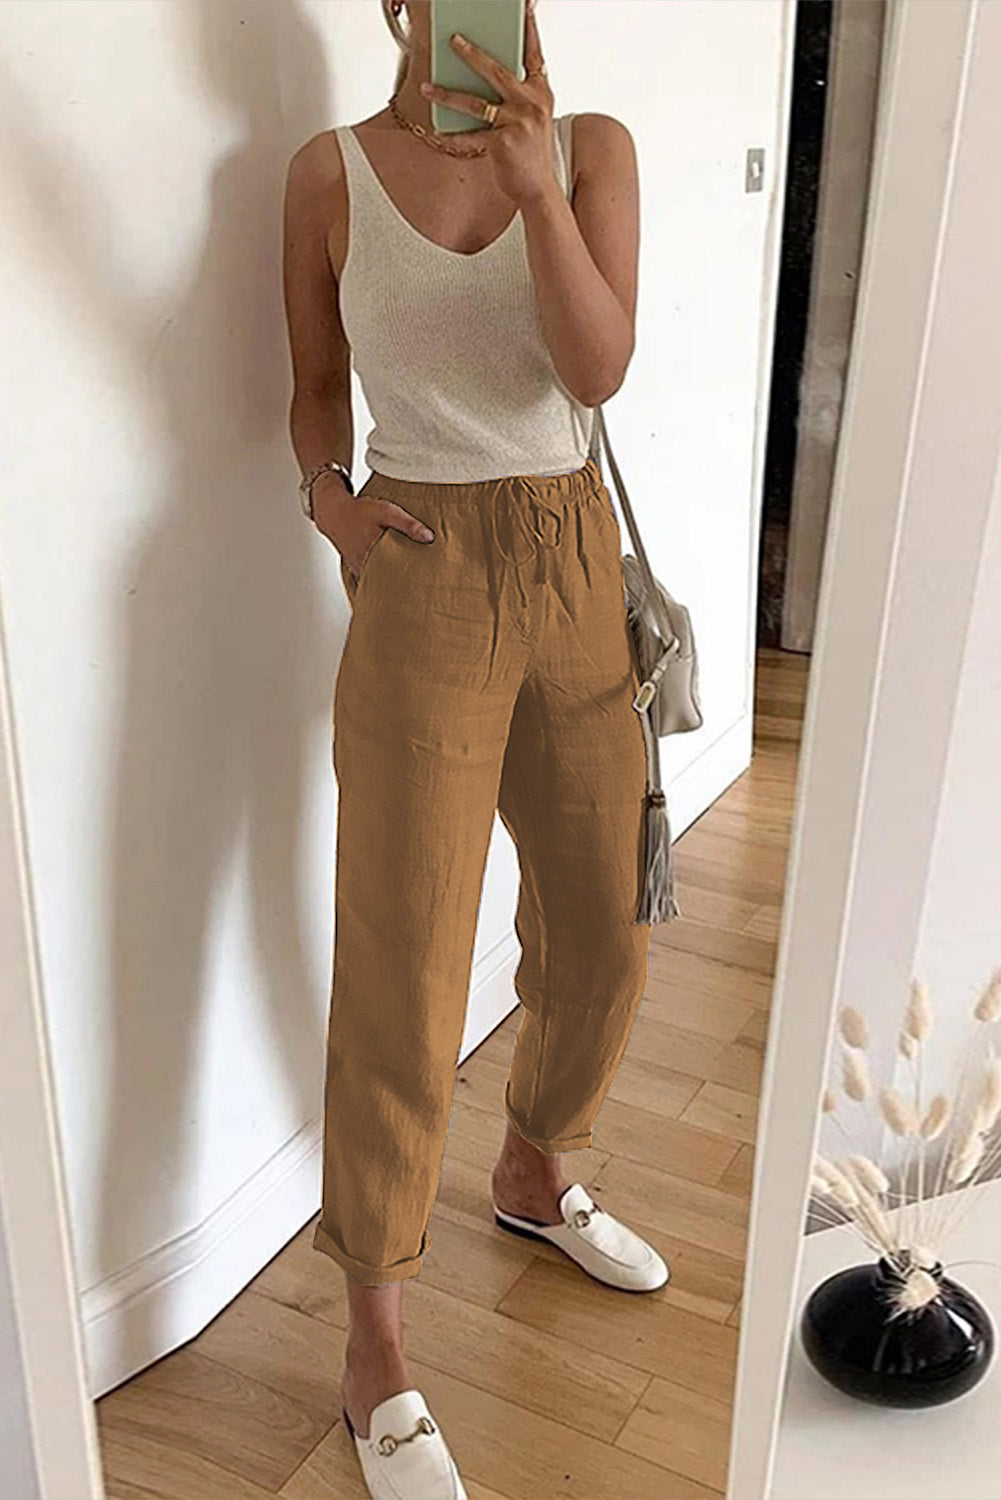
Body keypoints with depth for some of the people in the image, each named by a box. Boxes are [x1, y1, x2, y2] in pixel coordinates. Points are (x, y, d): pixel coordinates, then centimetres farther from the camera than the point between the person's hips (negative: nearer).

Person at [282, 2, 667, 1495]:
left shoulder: (591, 148, 4)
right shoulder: (331, 174, 1)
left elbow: (599, 367, -11)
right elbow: (316, 384, 10)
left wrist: (536, 181, -23)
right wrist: (329, 494, -9)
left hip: (578, 565, 4)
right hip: (423, 582, -3)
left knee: (606, 922, 13)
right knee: (403, 964, -2)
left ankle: (536, 1172, 43)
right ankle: (376, 1351, 15)